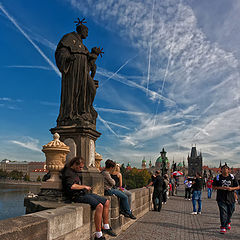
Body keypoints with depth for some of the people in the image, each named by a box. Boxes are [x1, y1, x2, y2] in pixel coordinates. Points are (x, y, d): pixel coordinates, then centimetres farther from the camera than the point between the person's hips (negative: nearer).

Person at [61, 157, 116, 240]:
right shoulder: (68, 172, -12)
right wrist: (84, 187, -17)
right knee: (99, 206, -29)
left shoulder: (75, 172, 19)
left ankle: (106, 227, 12)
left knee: (106, 202, 5)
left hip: (84, 193, 11)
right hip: (77, 196, -11)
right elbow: (71, 186, -29)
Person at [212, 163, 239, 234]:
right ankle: (223, 227, -2)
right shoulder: (218, 177, 0)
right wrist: (221, 188, -15)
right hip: (221, 198, -2)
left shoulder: (232, 177, 4)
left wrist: (232, 188, -13)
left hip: (230, 198, 2)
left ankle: (228, 223, 43)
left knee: (230, 212, 14)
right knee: (223, 212, -10)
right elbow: (213, 186, 2)